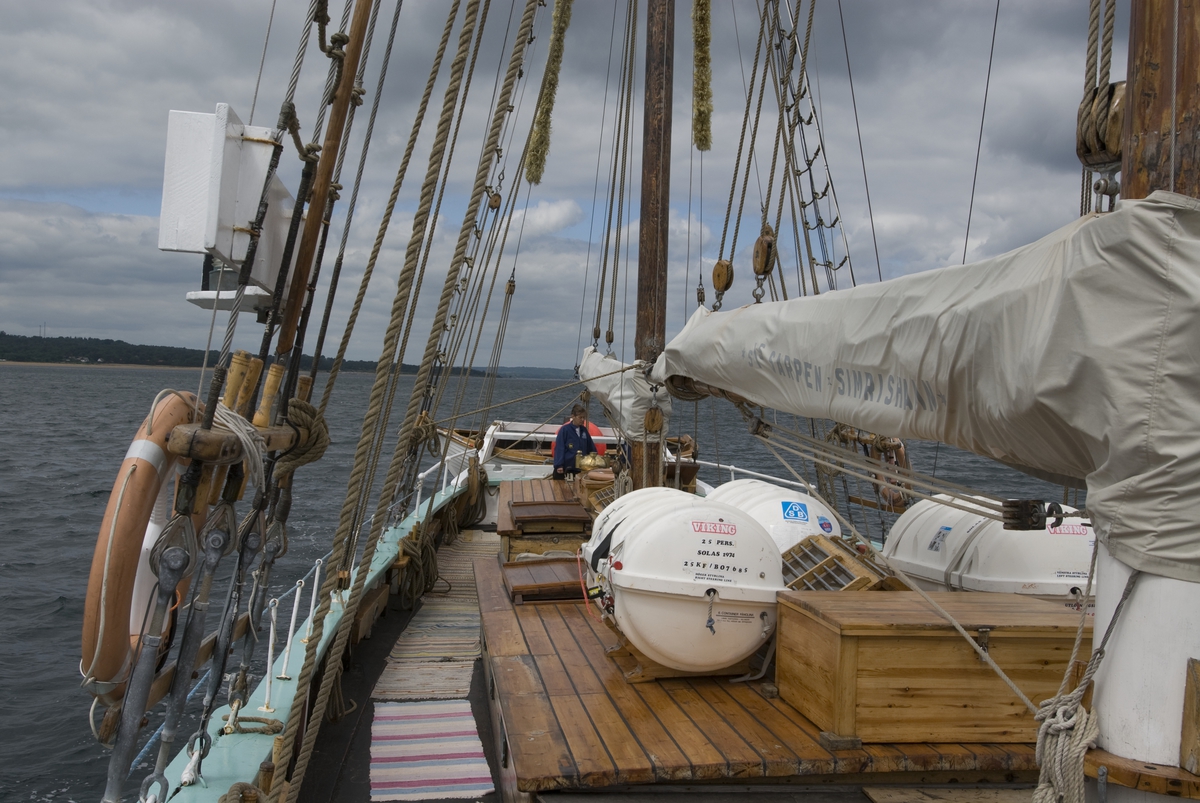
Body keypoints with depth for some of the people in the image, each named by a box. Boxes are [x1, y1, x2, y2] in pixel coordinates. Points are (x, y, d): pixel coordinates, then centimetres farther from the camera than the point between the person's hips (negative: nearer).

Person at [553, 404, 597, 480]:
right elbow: (559, 448, -13)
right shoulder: (564, 430, -9)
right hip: (565, 468, -5)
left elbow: (591, 448, 16)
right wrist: (559, 465, -19)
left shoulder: (584, 430, 8)